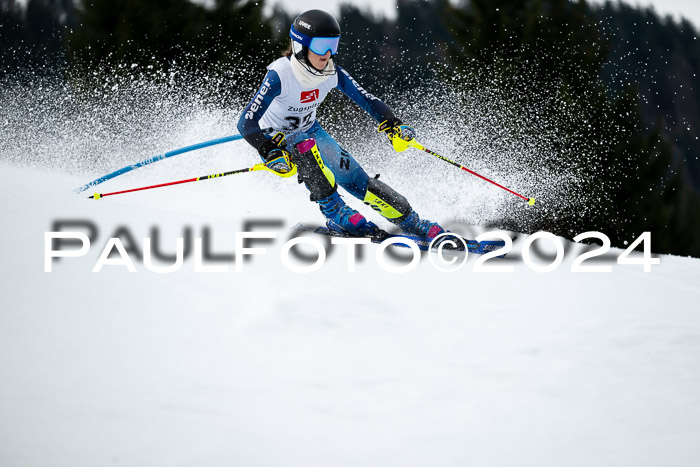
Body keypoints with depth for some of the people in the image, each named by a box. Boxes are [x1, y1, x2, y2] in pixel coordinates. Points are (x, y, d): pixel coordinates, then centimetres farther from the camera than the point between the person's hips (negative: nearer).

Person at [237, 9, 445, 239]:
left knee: (355, 179, -8)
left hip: (310, 131, 5)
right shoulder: (280, 75, -33)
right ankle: (336, 215, -25)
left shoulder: (332, 72, -17)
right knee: (305, 147, -37)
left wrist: (393, 125, -29)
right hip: (273, 138, -5)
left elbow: (366, 99, -11)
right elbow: (247, 123, -36)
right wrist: (270, 153, -51)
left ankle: (412, 223, 4)